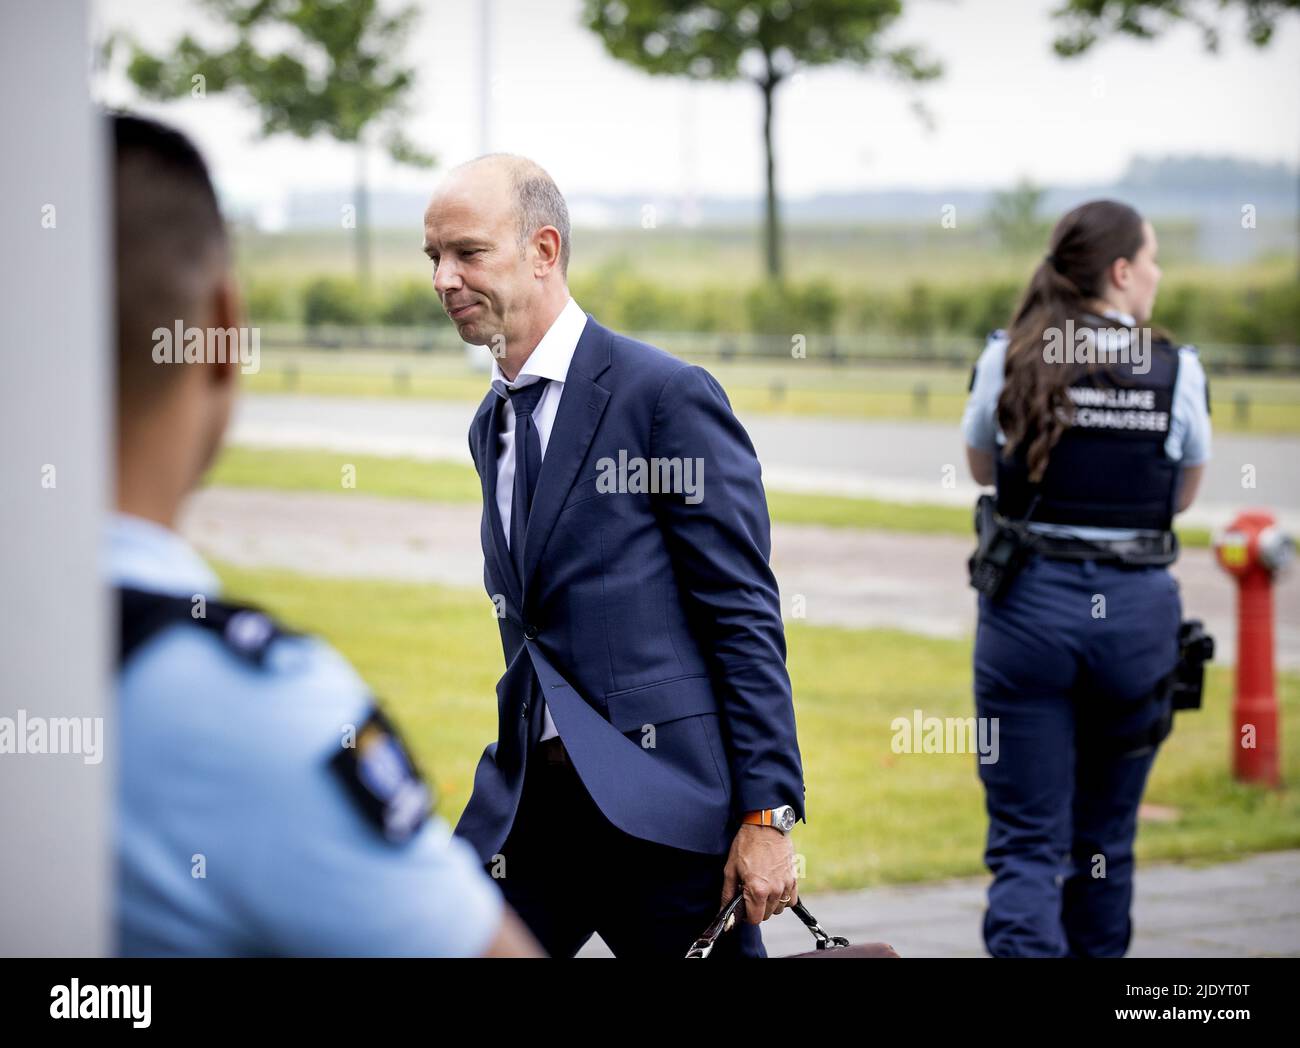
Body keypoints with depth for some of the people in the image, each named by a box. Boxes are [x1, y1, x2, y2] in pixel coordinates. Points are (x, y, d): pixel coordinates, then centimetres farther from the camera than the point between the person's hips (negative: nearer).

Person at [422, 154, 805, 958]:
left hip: (663, 801, -7)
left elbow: (746, 619, -11)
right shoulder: (493, 424, 16)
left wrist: (768, 813, -15)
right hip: (530, 800, 7)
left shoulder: (669, 395, -8)